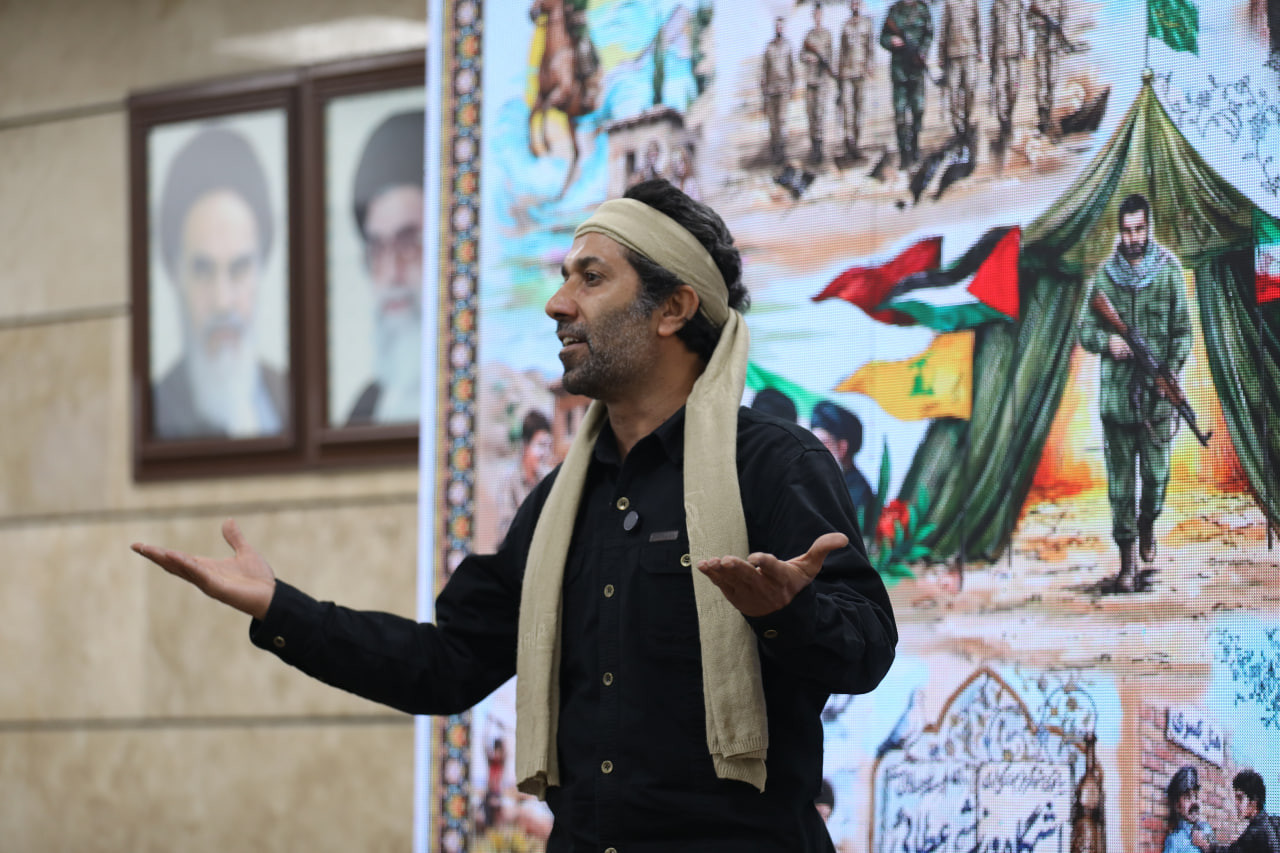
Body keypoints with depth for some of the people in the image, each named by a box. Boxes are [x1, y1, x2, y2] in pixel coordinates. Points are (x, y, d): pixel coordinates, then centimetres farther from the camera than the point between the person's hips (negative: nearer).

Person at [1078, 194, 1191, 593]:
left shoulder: (1170, 271, -2)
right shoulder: (1105, 274, 1)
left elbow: (1183, 331, 0)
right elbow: (1085, 328, 6)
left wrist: (1170, 373, -15)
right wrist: (1106, 340, -17)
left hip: (1158, 395, 0)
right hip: (1117, 392, 0)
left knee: (1157, 473, 6)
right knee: (1120, 479, 2)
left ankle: (1148, 523, 37)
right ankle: (1126, 556, 10)